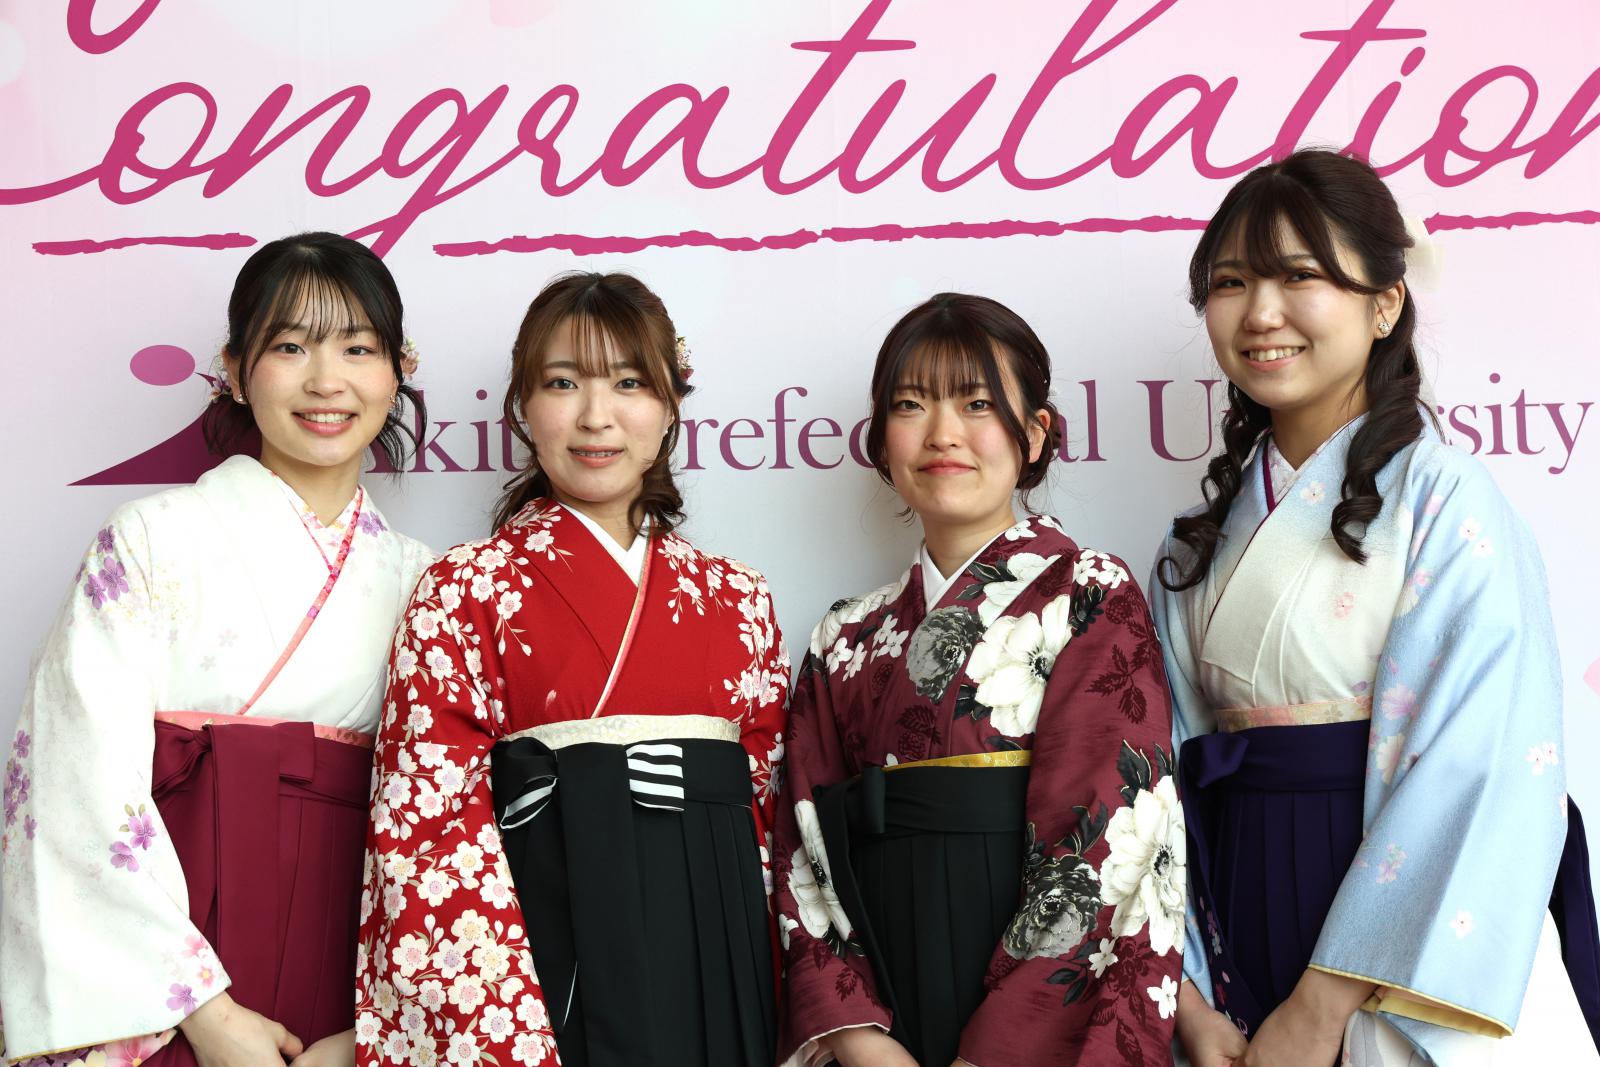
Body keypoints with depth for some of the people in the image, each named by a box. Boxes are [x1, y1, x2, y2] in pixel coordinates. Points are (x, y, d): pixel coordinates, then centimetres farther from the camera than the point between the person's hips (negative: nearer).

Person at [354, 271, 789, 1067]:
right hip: (557, 948, -3)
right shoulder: (466, 592, -1)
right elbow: (430, 823, -8)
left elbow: (772, 805, 12)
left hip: (715, 960, 4)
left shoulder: (736, 600, 11)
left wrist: (772, 994, 3)